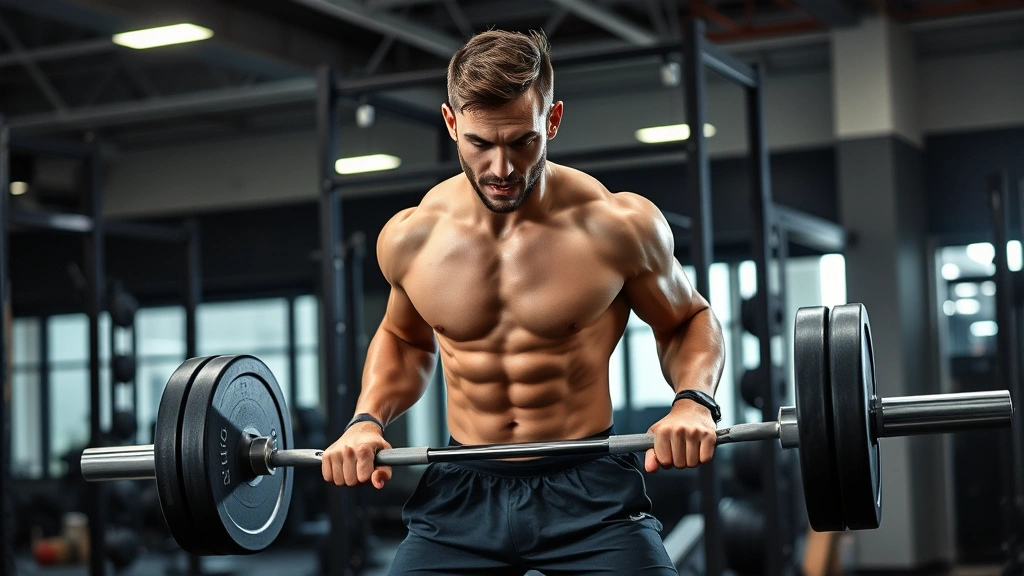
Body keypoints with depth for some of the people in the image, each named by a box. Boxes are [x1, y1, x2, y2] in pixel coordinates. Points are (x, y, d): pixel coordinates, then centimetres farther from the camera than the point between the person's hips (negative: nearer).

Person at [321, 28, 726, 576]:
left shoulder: (617, 226, -10)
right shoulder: (409, 239, -2)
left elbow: (689, 321, 6)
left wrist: (693, 400, -14)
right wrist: (368, 418, 1)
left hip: (588, 489, -2)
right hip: (461, 490, 3)